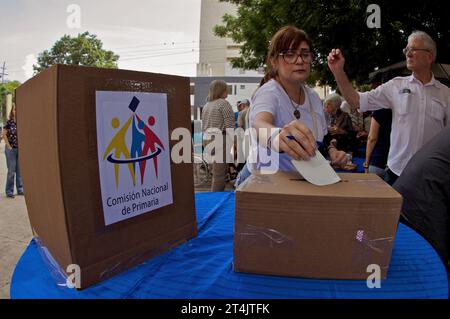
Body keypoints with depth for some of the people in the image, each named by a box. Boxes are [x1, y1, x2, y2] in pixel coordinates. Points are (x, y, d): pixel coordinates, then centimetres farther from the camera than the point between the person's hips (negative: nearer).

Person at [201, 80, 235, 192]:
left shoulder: (206, 105, 16)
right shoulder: (224, 103, -8)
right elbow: (229, 126, -15)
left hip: (207, 140, 8)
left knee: (217, 172, 17)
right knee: (220, 173, -4)